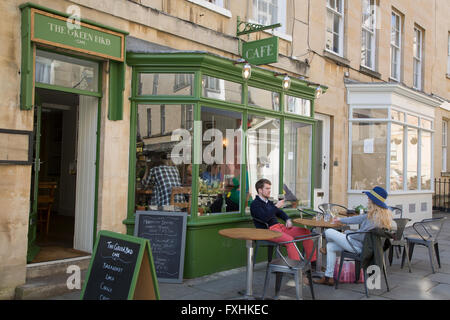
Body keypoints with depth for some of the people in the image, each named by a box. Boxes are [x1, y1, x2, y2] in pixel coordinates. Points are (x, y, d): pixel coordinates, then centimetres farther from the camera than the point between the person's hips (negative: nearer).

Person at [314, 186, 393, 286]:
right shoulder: (385, 213, 4)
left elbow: (362, 236, -25)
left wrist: (347, 232, -4)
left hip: (361, 247, -10)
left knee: (328, 232, -3)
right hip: (367, 245, 10)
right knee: (330, 246, 11)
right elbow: (360, 218, 15)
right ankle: (329, 277, 13)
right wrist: (340, 220, 23)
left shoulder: (375, 217, -28)